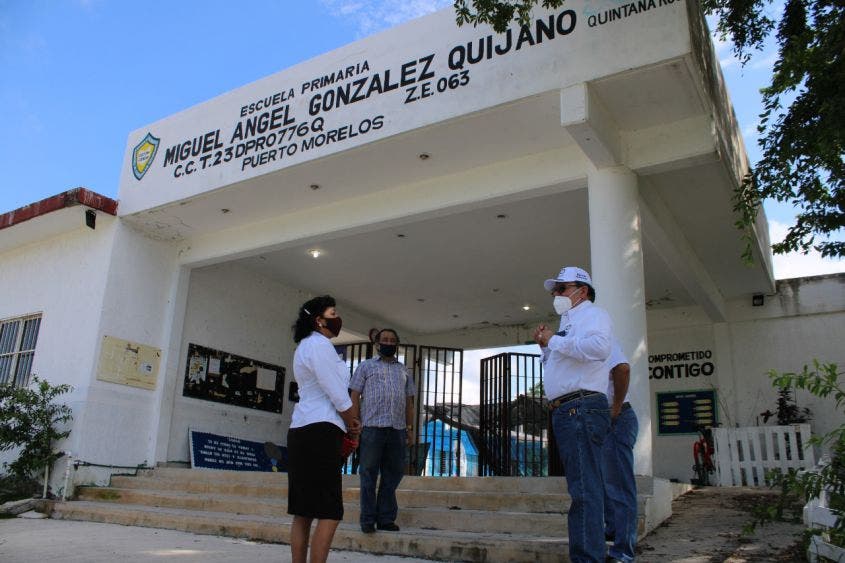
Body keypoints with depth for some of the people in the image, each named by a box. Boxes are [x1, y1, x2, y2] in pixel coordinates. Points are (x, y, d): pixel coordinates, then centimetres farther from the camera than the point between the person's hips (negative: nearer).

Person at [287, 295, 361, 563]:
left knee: (304, 512, 9)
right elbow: (338, 395, -13)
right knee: (330, 513, -9)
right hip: (320, 431, -10)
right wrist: (353, 423, 4)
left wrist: (347, 425, 12)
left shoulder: (306, 346, 22)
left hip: (303, 431, 11)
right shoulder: (319, 345, -10)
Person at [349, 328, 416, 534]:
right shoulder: (366, 366, 11)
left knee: (392, 475, 6)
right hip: (372, 427, -3)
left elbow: (409, 402, 19)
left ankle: (386, 518, 14)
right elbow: (355, 396, 4)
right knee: (369, 475, 0)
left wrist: (410, 429, 10)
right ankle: (368, 520, 7)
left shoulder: (404, 371, 21)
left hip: (398, 430, 4)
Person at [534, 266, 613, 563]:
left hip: (582, 409, -10)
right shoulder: (569, 322, 26)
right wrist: (545, 346, 15)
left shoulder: (592, 314, -1)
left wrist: (554, 341, -14)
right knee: (581, 487, 12)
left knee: (584, 490, -13)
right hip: (566, 412, 10)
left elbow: (599, 347, -24)